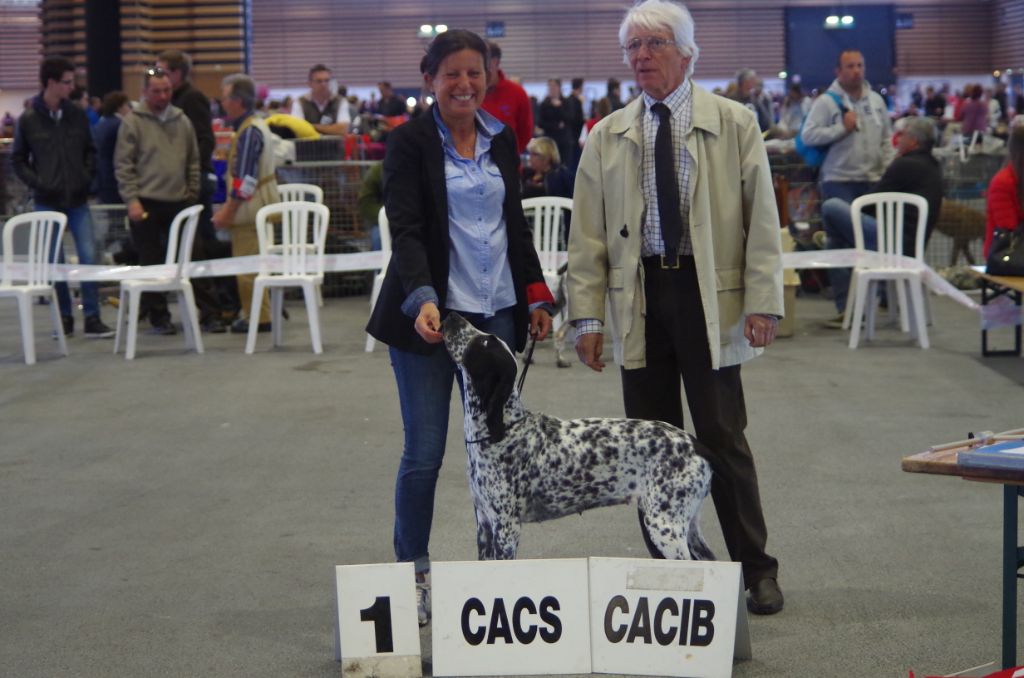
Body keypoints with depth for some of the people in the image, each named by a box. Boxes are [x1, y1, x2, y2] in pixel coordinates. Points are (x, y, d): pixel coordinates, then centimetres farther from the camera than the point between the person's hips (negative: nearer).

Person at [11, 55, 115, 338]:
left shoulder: (77, 115, 3)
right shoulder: (28, 120, -4)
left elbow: (90, 151, 13)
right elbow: (18, 159, 2)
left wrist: (87, 177, 0)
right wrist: (37, 183, -8)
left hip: (77, 200, 2)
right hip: (48, 202, -2)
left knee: (88, 256, -4)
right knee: (55, 261, 4)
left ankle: (92, 318, 1)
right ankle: (64, 318, 15)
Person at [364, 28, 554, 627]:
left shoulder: (502, 139, 12)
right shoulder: (410, 143, -5)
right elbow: (405, 230, -13)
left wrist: (536, 294, 14)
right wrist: (422, 300, -27)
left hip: (495, 310, 5)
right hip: (430, 313, -4)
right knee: (425, 452, -1)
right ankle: (412, 575, 12)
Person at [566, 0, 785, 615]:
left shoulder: (735, 124, 3)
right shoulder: (608, 137, 10)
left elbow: (762, 219, 0)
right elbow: (588, 234, 9)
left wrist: (763, 302, -8)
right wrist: (588, 316, 2)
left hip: (709, 295, -3)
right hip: (638, 295, 3)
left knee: (722, 438, -2)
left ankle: (757, 569, 10)